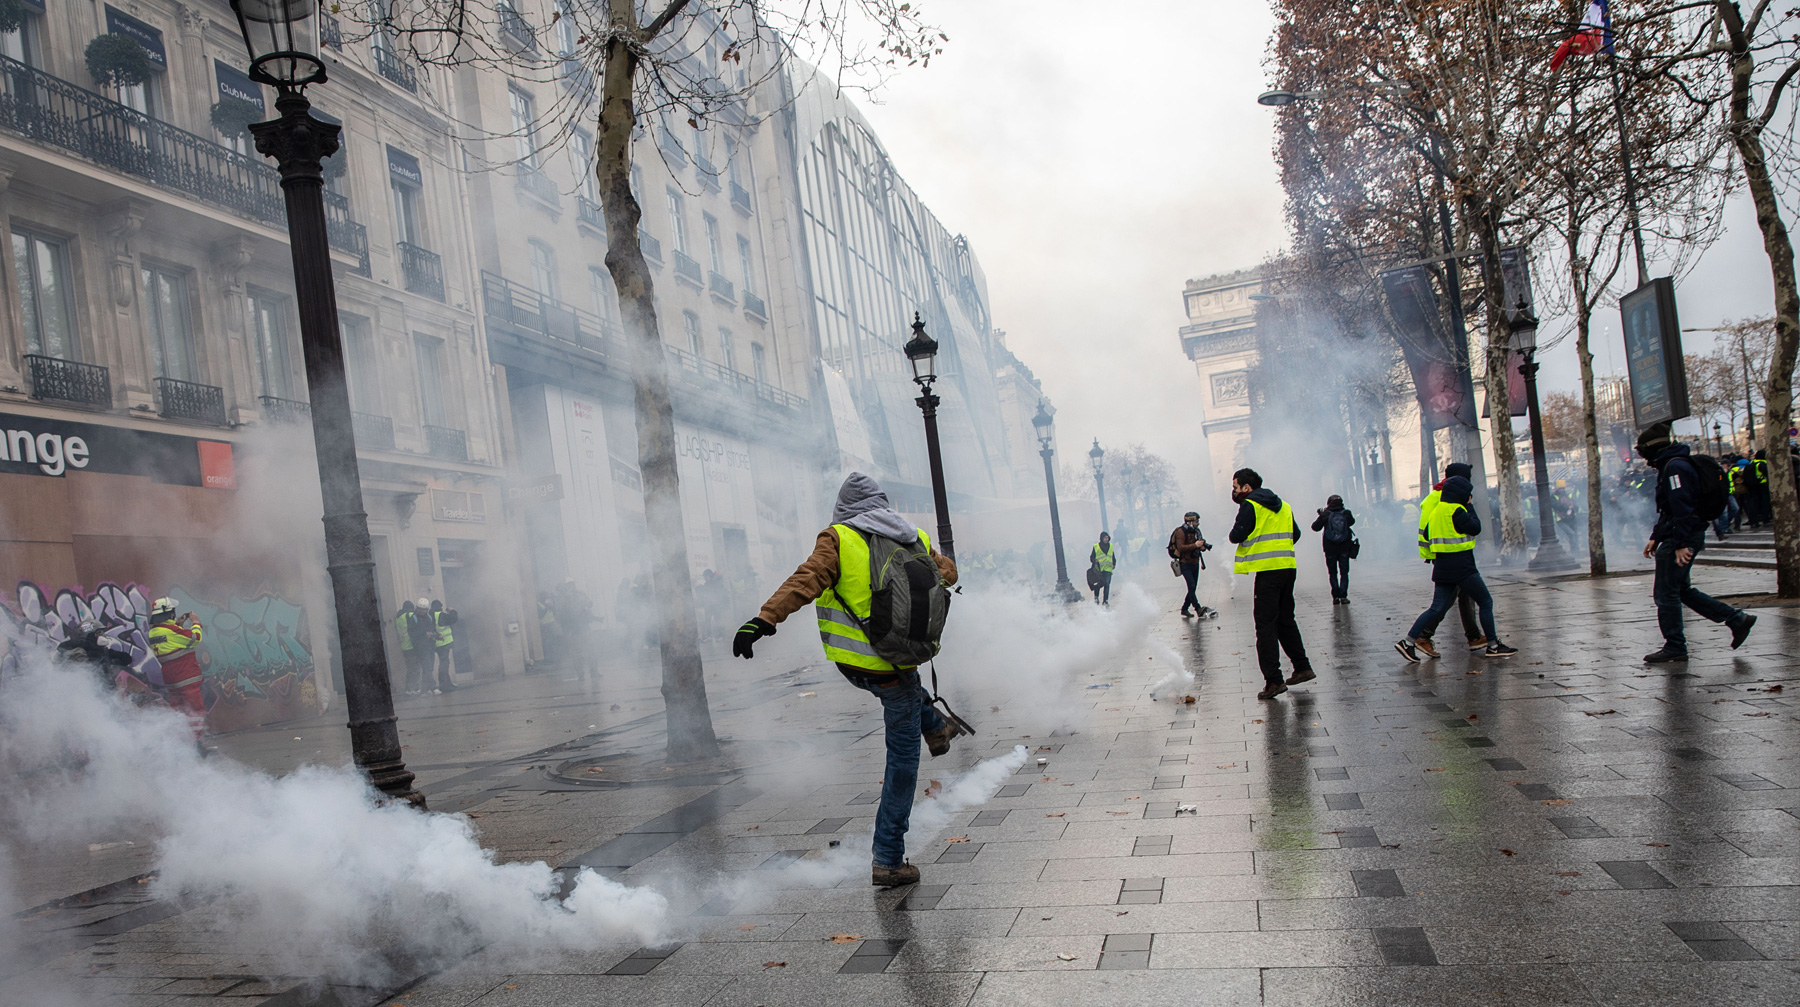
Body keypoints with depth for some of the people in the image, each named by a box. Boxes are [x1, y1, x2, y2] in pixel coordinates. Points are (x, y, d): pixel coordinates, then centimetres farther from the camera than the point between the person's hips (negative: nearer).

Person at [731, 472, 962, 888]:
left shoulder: (838, 539, -5)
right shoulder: (915, 539, 5)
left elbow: (807, 580, -21)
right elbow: (947, 573, 23)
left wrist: (766, 619, -28)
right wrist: (932, 559, 45)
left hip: (850, 663, 0)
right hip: (896, 663, 0)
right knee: (903, 760, 9)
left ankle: (935, 727, 47)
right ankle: (888, 859, 9)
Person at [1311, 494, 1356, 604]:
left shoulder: (1325, 514, -9)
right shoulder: (1346, 513, -4)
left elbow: (1315, 527, -1)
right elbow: (1352, 521, 19)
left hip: (1330, 549, -1)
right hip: (1344, 548, 1)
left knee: (1333, 573, 10)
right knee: (1344, 572, 8)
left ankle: (1336, 596, 4)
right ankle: (1343, 596, -2)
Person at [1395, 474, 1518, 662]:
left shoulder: (1436, 511, 14)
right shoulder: (1456, 511, -13)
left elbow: (1426, 534, 18)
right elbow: (1475, 528, -8)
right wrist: (1470, 508, 3)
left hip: (1442, 567, 8)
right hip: (1461, 567, -8)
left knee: (1437, 609, 8)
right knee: (1486, 602, 5)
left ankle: (1408, 641, -1)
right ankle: (1493, 646, 11)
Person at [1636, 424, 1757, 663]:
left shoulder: (1675, 467, -16)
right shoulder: (1669, 466, 18)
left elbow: (1682, 508, -24)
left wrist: (1681, 545, -26)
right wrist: (1655, 537, 23)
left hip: (1681, 538, -11)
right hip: (1678, 538, 11)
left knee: (1665, 594, -4)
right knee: (1682, 590, 17)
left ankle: (1675, 647, 3)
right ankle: (1736, 618, 19)